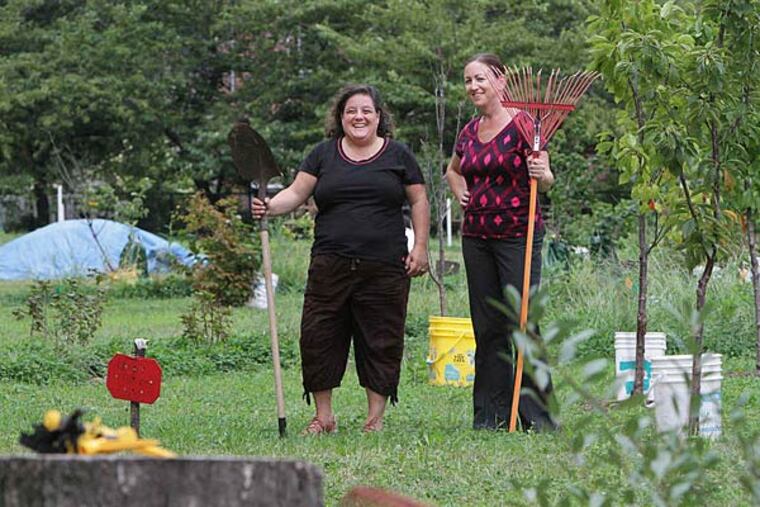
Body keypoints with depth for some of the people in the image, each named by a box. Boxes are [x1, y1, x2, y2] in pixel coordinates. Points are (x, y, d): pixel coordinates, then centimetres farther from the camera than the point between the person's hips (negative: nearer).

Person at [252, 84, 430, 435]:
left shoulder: (397, 155, 9)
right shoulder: (324, 154, 11)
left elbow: (419, 201, 11)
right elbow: (296, 193, 4)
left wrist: (420, 246, 2)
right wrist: (269, 206, -15)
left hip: (384, 269, -1)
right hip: (330, 266, 1)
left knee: (381, 340, 1)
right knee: (318, 337, -1)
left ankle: (375, 417, 11)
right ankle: (323, 416, 10)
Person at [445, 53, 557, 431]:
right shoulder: (469, 133, 13)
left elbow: (545, 181, -5)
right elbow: (453, 170, 33)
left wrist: (541, 174, -27)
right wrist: (461, 194, 15)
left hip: (518, 234, -6)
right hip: (477, 237, 6)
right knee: (487, 328, 7)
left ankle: (537, 416, -6)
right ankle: (490, 414, 12)